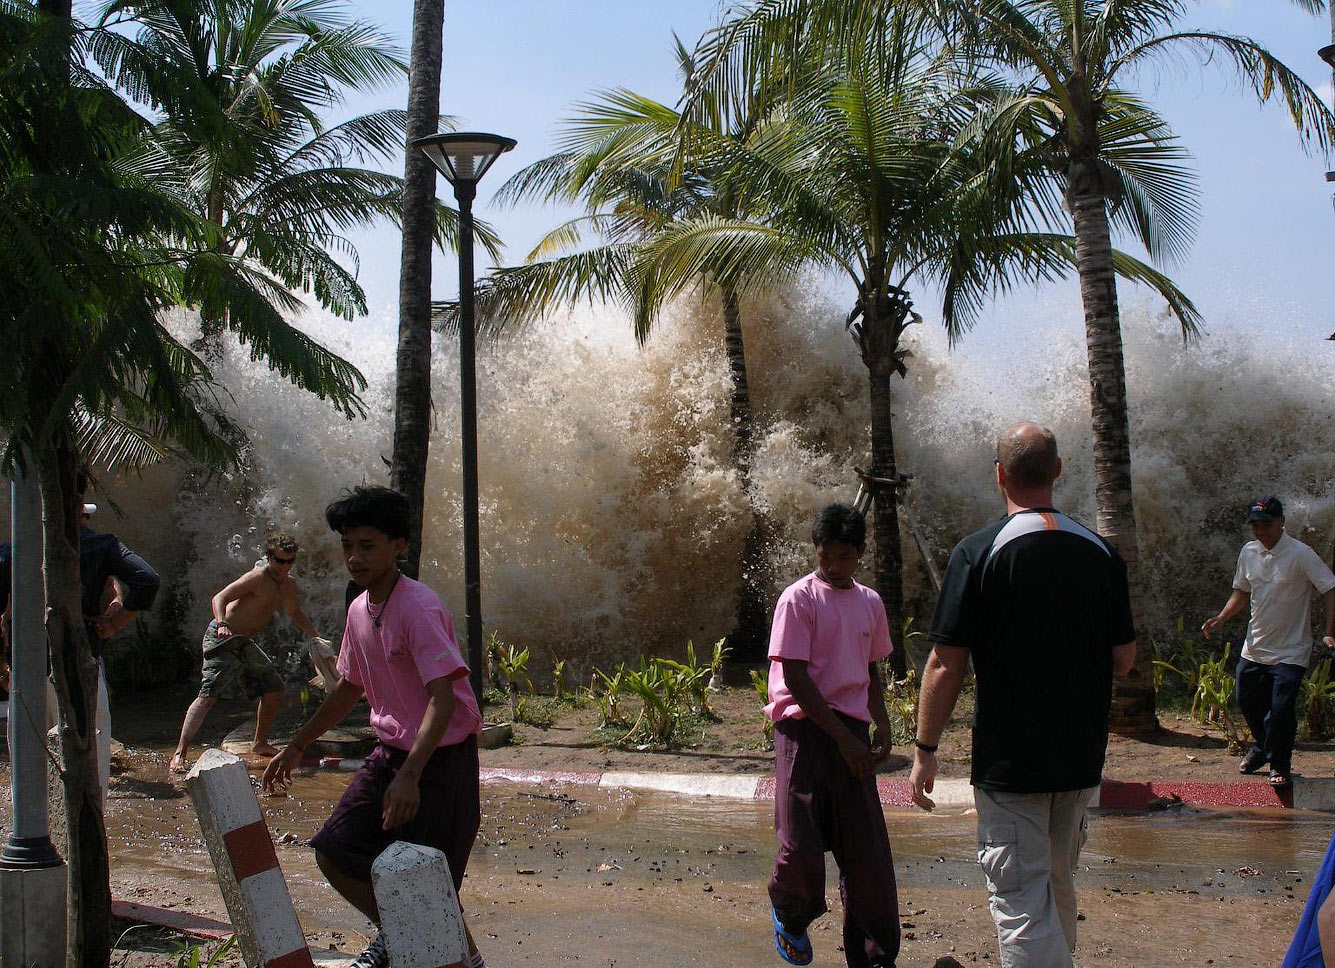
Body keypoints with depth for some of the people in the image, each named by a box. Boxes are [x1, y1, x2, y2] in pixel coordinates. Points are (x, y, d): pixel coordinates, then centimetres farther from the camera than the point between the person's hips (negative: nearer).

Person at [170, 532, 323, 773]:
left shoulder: (288, 584, 8)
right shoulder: (257, 578, -18)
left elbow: (294, 612, 28)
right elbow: (219, 598, -27)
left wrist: (316, 636, 20)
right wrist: (222, 623, -45)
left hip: (244, 643, 9)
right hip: (222, 639, -9)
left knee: (274, 687, 12)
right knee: (209, 696, -18)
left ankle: (260, 743, 27)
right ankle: (179, 754, -21)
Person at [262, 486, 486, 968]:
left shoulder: (418, 608, -21)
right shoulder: (359, 611, 5)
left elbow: (443, 697, -29)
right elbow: (350, 688, 20)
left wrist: (410, 776, -39)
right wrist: (296, 747, 23)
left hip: (441, 757, -8)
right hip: (390, 752, 8)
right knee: (334, 853, 8)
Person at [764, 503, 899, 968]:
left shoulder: (869, 603, 12)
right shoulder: (799, 599, -6)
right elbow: (796, 678, -11)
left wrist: (882, 728, 6)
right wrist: (844, 738, -14)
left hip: (850, 731, 5)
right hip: (804, 726, -5)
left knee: (866, 848, 1)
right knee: (801, 843, -8)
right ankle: (789, 915, 23)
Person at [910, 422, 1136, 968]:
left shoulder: (979, 553, -12)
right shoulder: (1101, 553, 1)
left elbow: (946, 666, -14)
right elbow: (1123, 660, 7)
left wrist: (924, 749, -5)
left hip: (1009, 759, -5)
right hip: (1081, 758, 5)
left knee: (1021, 901, -2)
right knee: (1057, 888, 23)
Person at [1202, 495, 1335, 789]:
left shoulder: (1300, 554, -15)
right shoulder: (1248, 552, 4)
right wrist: (1220, 618, 3)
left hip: (1289, 651, -6)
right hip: (1254, 647, 6)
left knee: (1281, 708, -11)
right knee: (1247, 701, 15)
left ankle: (1280, 765, 10)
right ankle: (1261, 748, 41)